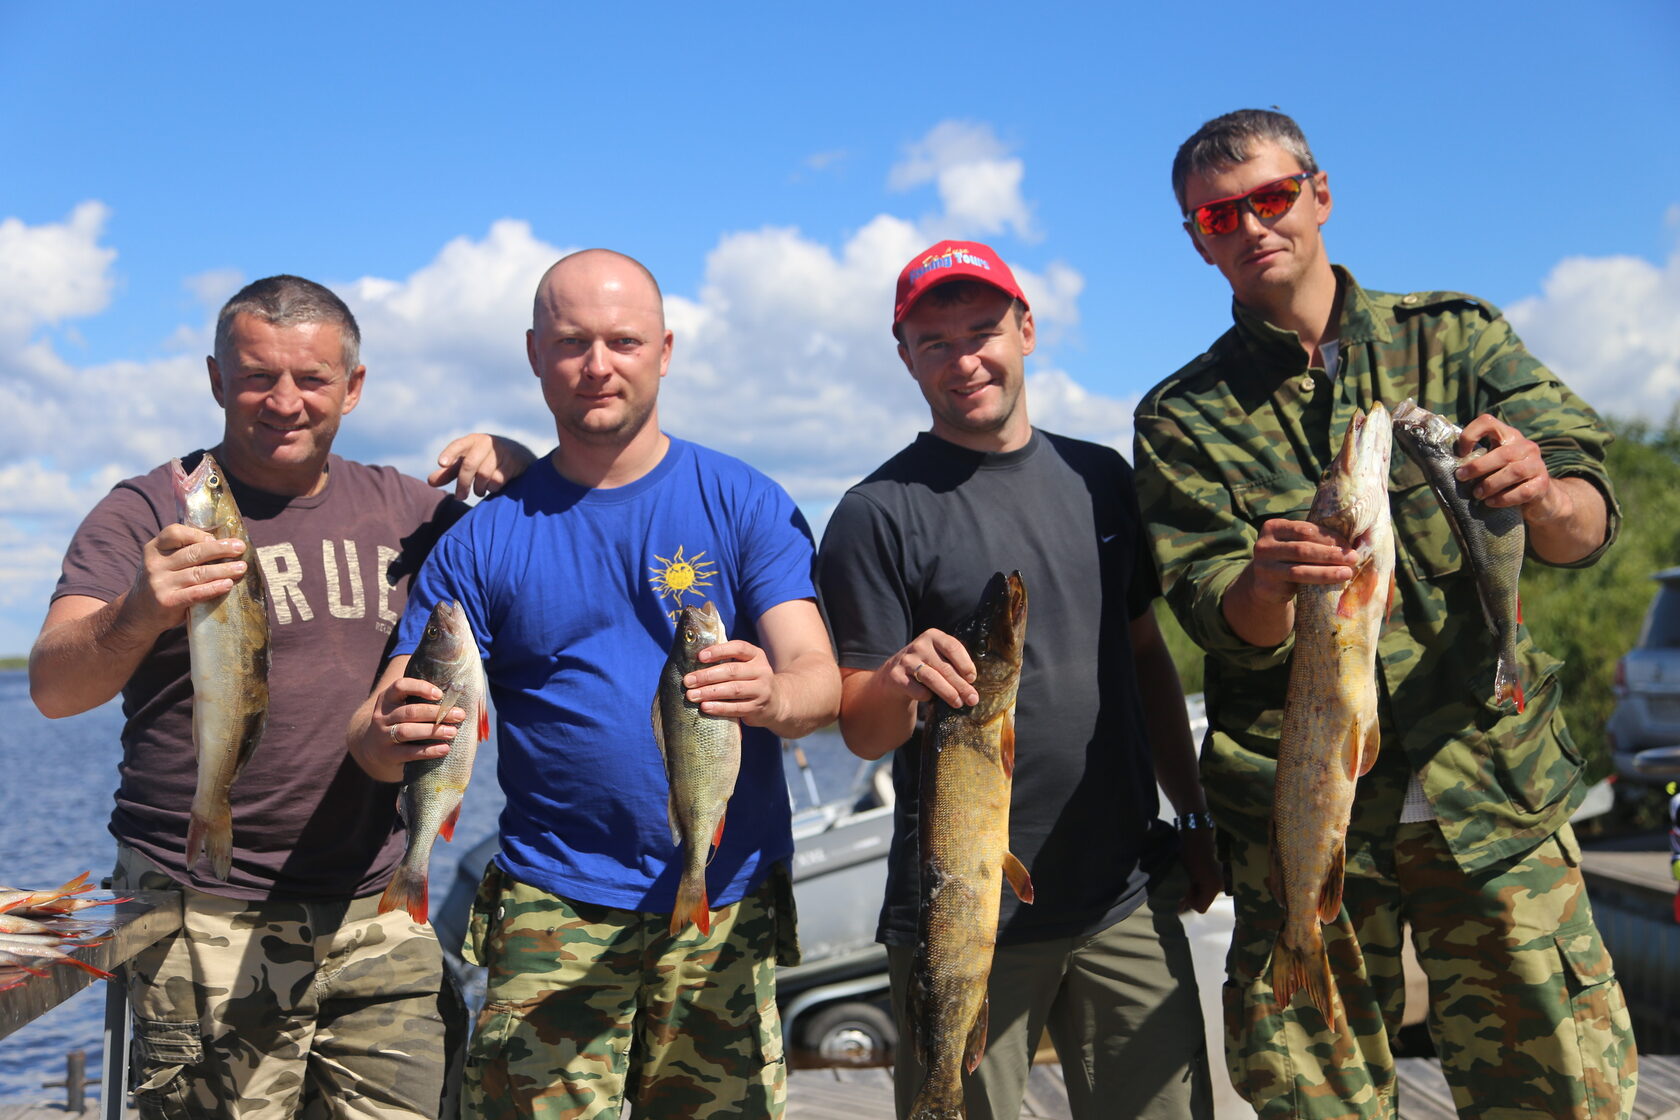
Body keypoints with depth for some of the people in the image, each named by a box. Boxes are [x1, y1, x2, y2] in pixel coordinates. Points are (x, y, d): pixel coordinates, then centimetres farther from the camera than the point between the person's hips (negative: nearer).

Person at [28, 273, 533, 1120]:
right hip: (210, 927, -3)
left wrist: (517, 470, -2)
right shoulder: (150, 514, -1)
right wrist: (138, 615, -36)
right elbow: (53, 687, -14)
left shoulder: (398, 507, 10)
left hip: (380, 916, 4)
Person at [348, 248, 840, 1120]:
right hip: (553, 908, 0)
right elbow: (390, 716, 1)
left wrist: (771, 697, -31)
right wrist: (385, 737, -24)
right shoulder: (483, 539, 5)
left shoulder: (745, 504, 2)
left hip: (726, 903, 0)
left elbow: (820, 680, -7)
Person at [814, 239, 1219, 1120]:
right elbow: (861, 734, -7)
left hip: (1129, 904, 4)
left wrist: (1193, 818, 12)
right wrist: (899, 684, -29)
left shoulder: (1101, 479, 9)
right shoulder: (879, 513, -6)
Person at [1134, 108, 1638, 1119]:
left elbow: (1588, 526, -3)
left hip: (1493, 787, 1)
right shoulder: (1184, 419, 7)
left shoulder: (1455, 336, 8)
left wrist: (1541, 495, -27)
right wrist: (1265, 585, -29)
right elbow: (1221, 620, -5)